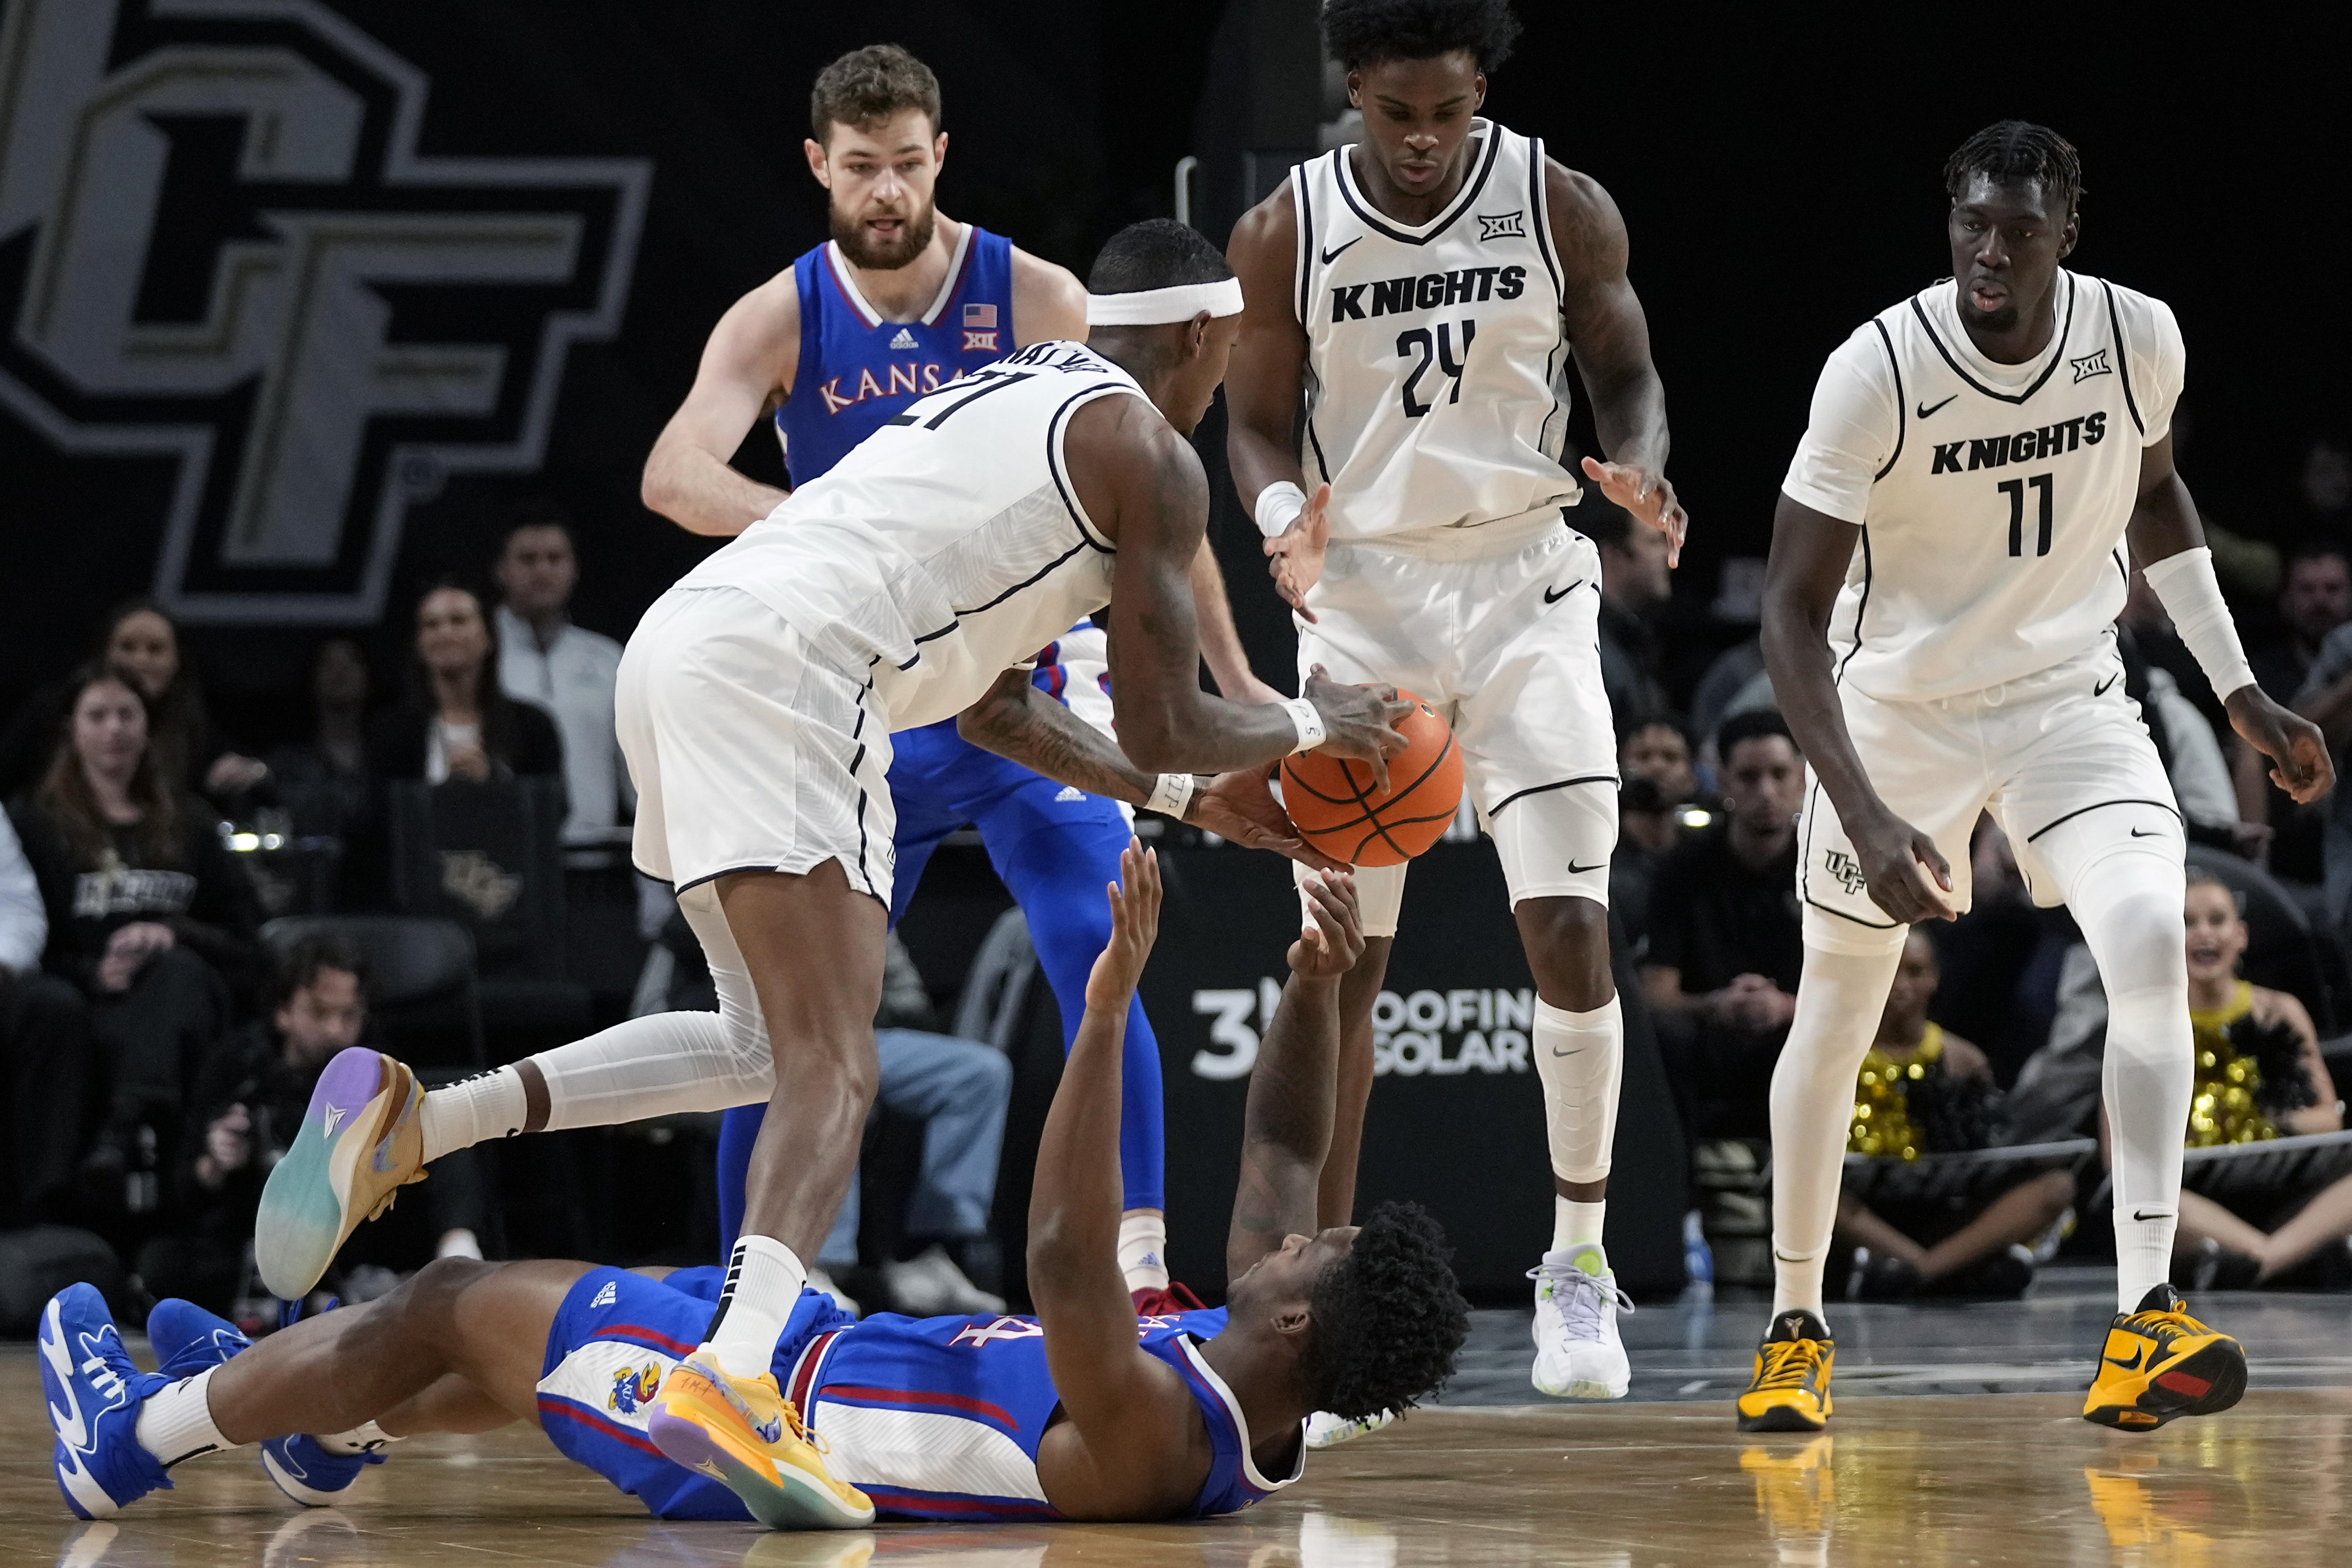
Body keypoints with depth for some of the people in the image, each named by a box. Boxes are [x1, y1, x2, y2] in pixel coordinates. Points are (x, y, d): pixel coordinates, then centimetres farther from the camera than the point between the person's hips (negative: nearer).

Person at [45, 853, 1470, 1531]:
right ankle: (333, 1425, 54)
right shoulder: (1262, 1407, -10)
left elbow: (1066, 1260, -50)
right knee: (564, 1317, 29)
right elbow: (1284, 1161, 2)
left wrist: (1109, 1013, -53)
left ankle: (141, 1433, 27)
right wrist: (1319, 992, -7)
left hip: (758, 1422, -9)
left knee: (449, 1308, 7)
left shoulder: (1149, 1435, -36)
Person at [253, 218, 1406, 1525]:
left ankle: (414, 1123, 11)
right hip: (782, 669, -9)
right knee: (834, 1070, -15)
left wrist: (1193, 788, 44)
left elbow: (987, 695, 39)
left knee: (776, 1044, 21)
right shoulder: (1151, 457, 5)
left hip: (683, 641, 9)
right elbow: (1165, 725, 4)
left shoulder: (1009, 394, 32)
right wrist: (1309, 725, 23)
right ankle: (738, 1374, -38)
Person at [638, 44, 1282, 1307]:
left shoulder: (1035, 300, -6)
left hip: (1029, 690, -1)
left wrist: (1231, 677, -1)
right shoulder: (779, 323, -5)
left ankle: (1140, 1272, -11)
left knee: (1096, 972, -14)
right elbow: (671, 472, -22)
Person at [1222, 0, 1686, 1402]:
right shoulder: (1285, 233, -5)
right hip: (1362, 600, 0)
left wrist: (1638, 472, -16)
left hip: (1523, 587, 0)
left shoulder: (1563, 211, -5)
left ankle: (1580, 1266, 3)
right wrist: (1286, 520, -19)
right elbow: (1259, 419, 3)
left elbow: (1626, 371, 6)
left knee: (1570, 928, -10)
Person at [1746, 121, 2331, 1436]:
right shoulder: (1878, 373, -25)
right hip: (1900, 707, -2)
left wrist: (2239, 690, 8)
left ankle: (2144, 1325, -25)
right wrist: (1864, 817, -33)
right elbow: (1795, 610, -22)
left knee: (2152, 946, -22)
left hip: (2069, 696, 2)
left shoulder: (2139, 339, -13)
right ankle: (1797, 1328, 29)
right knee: (1836, 1019, 8)